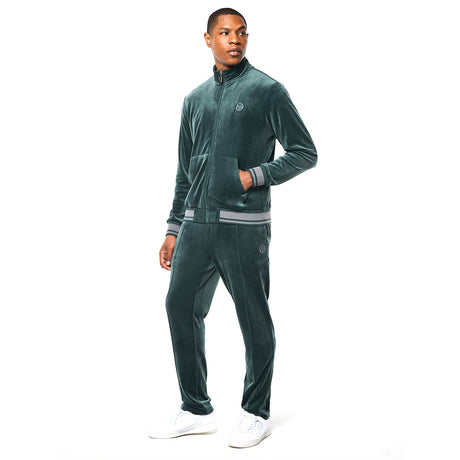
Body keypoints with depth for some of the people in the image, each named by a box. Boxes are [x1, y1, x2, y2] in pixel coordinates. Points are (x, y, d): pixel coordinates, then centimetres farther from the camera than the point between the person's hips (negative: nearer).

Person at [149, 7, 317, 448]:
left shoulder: (266, 90, 0)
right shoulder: (195, 99, 16)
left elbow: (305, 153, -1)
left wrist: (254, 176, -11)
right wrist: (173, 229, 16)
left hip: (243, 225, -5)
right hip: (196, 224, 6)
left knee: (253, 319, 2)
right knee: (181, 306, 5)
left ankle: (256, 414, 16)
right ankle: (197, 410, 18)